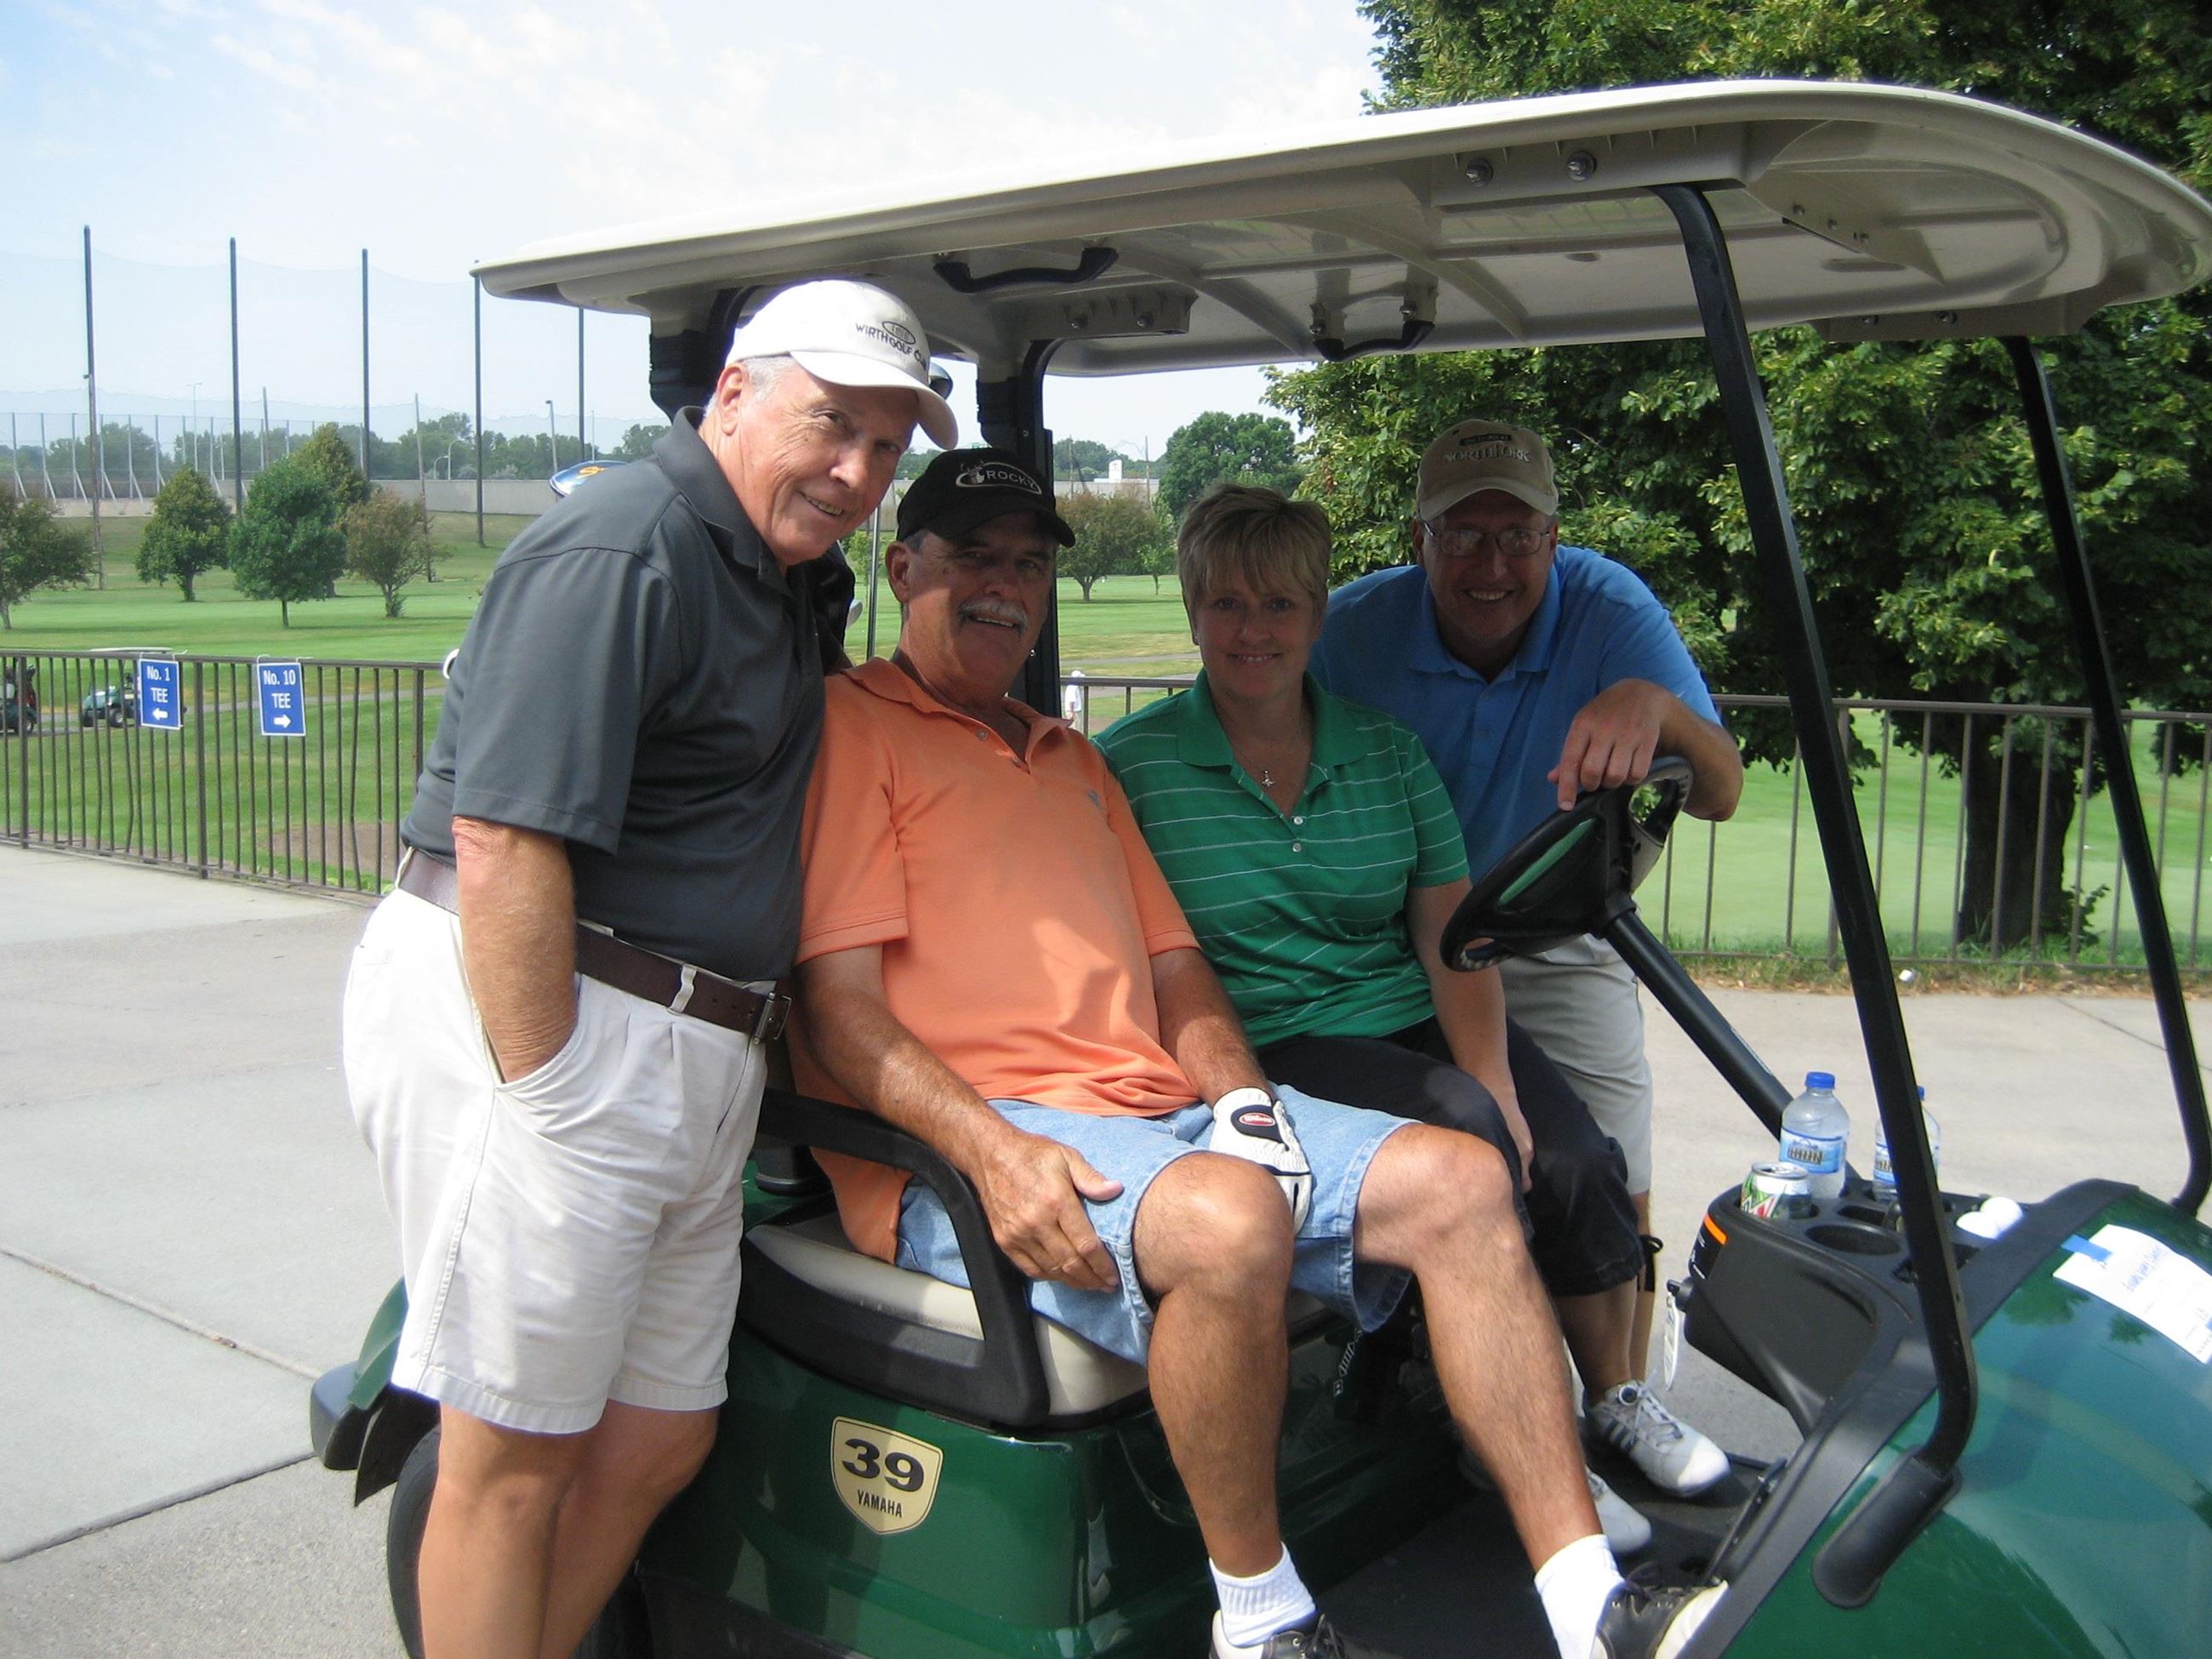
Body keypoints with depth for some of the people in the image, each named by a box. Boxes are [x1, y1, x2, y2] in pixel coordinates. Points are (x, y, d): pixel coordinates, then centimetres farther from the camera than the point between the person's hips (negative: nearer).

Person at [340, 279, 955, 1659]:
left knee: (661, 1438, 15)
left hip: (689, 1063, 10)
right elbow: (502, 840, -21)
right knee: (516, 1453, 2)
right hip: (539, 1026, -9)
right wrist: (543, 1094, -21)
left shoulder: (781, 578, 17)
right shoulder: (625, 548, -14)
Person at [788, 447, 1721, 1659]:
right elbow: (840, 1007, -9)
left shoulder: (1074, 760, 27)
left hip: (1164, 1114, 8)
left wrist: (1240, 1096, 2)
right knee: (1226, 1217, -35)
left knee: (1456, 1180, -7)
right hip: (964, 1153, -8)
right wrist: (991, 1152, -23)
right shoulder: (851, 727, 1)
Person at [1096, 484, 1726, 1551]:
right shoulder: (1131, 765, -2)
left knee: (1578, 1162, -17)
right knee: (1466, 1139, -27)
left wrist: (1494, 1080, -12)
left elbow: (1452, 937, 6)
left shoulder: (1386, 753, 11)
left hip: (1413, 1019, 4)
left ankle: (1617, 1404, 9)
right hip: (1273, 1046, -4)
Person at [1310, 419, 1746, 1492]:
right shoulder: (1355, 629, -18)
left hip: (1561, 946, 1)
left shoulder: (1607, 607, -18)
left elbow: (1721, 796, -26)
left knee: (1613, 1190, 2)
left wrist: (1656, 707, -48)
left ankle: (1618, 1399, 28)